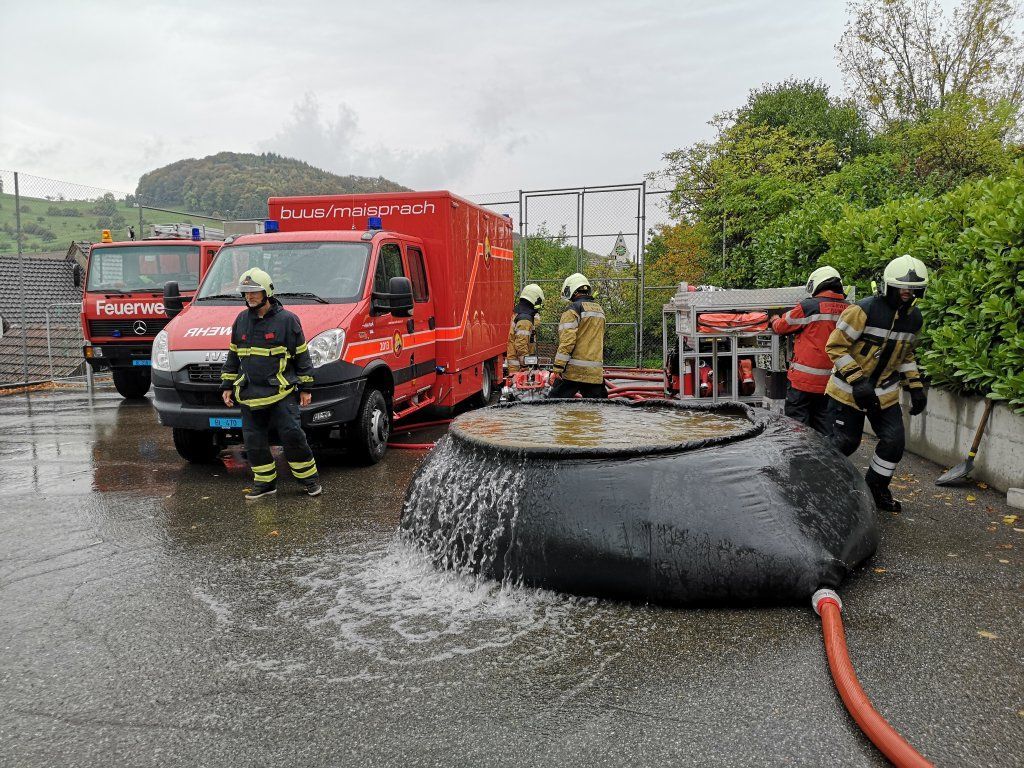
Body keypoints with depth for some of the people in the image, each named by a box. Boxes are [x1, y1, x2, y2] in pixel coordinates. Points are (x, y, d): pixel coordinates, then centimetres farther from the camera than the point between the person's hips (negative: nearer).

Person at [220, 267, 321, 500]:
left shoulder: (286, 319, -3)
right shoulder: (241, 320, 12)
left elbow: (302, 355, 0)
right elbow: (232, 356, 20)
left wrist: (305, 388, -1)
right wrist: (227, 386, 16)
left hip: (282, 393, -5)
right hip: (249, 395, 5)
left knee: (292, 435, -7)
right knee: (254, 441, 7)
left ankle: (310, 478, 9)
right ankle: (265, 482, 20)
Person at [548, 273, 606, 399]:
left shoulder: (573, 309, -8)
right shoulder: (599, 309, 16)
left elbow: (567, 342, -16)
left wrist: (557, 368, -15)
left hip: (574, 370, -7)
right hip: (595, 372, 7)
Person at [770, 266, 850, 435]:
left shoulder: (809, 307, -11)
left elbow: (781, 326, 2)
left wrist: (775, 321, 24)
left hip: (805, 379, -5)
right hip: (831, 381, 5)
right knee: (824, 426, 14)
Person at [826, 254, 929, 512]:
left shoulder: (914, 317, 3)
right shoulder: (864, 310, -21)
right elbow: (836, 346, -19)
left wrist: (915, 387, 8)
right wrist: (857, 380, -24)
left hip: (885, 392, 6)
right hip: (850, 389, -6)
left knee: (894, 441, 3)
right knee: (846, 442, 1)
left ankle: (877, 487, 24)